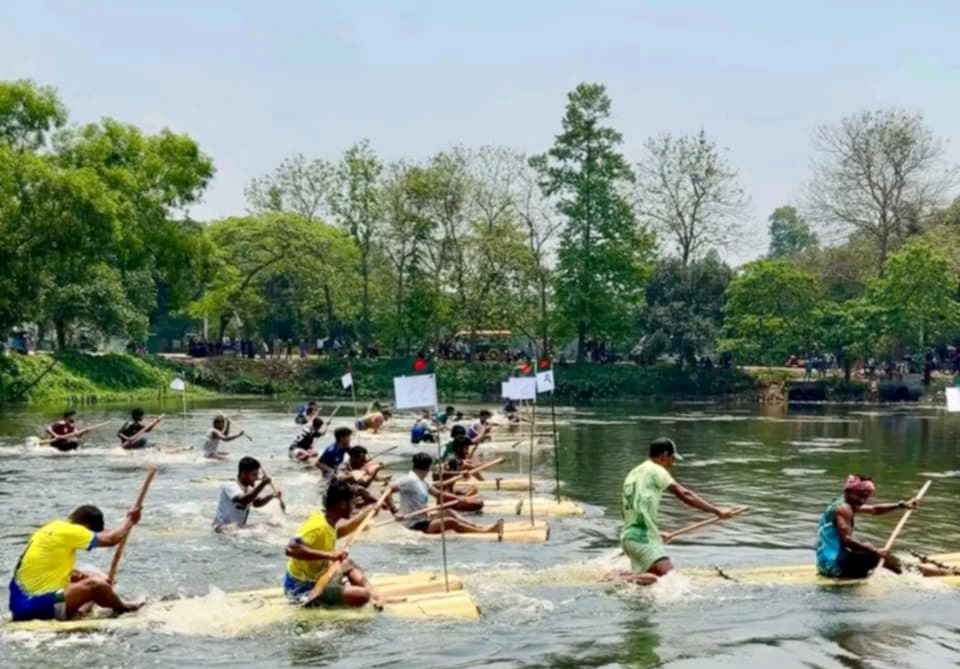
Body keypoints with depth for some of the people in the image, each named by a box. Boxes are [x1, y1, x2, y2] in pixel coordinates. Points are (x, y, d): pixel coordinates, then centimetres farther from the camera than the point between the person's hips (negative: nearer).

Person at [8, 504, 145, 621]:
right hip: (36, 604, -10)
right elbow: (110, 540, -9)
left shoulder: (55, 526, 13)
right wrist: (130, 521, 6)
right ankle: (124, 608, 12)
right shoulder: (67, 531, -14)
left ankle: (82, 609, -1)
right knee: (95, 585, -14)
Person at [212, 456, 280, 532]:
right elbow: (243, 501, -38)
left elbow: (256, 503, 21)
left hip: (239, 528, 9)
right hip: (223, 528, -9)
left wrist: (271, 496, 0)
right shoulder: (229, 487, -20)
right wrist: (262, 484, -40)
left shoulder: (248, 489, 6)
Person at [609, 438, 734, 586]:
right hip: (642, 538, -9)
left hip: (628, 535, 9)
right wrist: (716, 511, -10)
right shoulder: (655, 470, -5)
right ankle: (624, 579, -23)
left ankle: (621, 575, -1)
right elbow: (685, 495, -11)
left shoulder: (634, 473, 21)